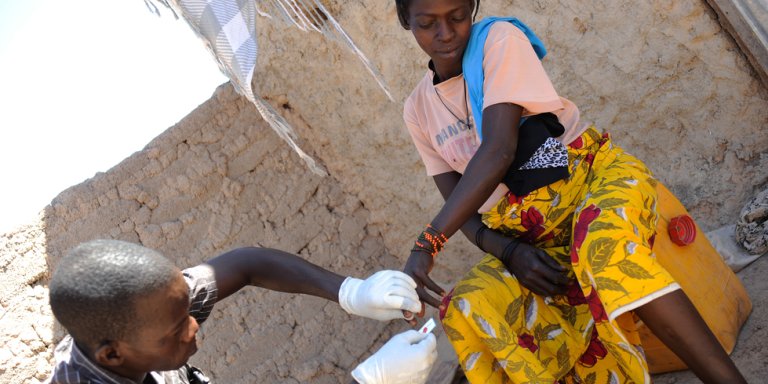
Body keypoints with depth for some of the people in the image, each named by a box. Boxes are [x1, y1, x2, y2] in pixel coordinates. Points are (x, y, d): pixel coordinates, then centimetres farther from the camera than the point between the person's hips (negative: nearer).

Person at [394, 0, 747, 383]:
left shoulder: (498, 39, -5)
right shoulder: (418, 110, 10)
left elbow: (498, 151, -20)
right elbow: (461, 209, 7)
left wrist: (427, 243, -29)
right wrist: (509, 252, -15)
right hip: (522, 234, 4)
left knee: (601, 236, -40)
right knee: (466, 310, -27)